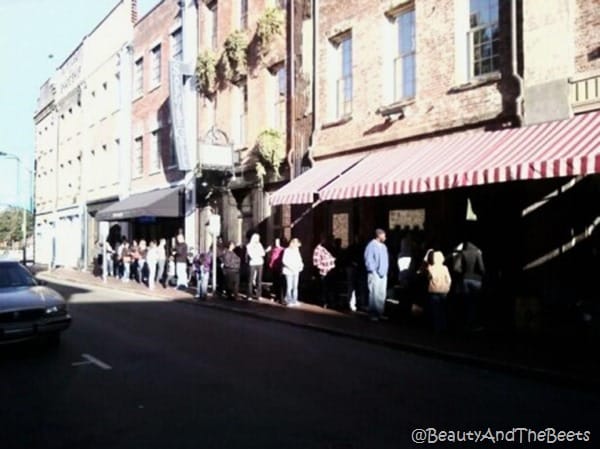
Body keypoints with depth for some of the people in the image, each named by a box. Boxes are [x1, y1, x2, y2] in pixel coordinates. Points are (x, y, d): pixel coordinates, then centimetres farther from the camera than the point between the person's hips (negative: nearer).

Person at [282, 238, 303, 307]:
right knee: (289, 287, -6)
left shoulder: (297, 250, 10)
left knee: (295, 286, 8)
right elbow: (284, 260, -15)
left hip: (296, 271, 6)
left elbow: (299, 259, 16)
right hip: (288, 271, -6)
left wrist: (301, 264, -3)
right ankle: (289, 301, 1)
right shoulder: (287, 250, -9)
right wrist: (291, 267, -22)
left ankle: (294, 300, 14)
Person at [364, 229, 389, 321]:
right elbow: (368, 260, -10)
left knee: (382, 294, 6)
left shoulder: (384, 246, 16)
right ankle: (373, 314, 0)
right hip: (375, 274, -7)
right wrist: (374, 271, -10)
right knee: (374, 294, -7)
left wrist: (384, 271, 11)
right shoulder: (371, 246, -8)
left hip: (383, 274, 7)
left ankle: (380, 313, 13)